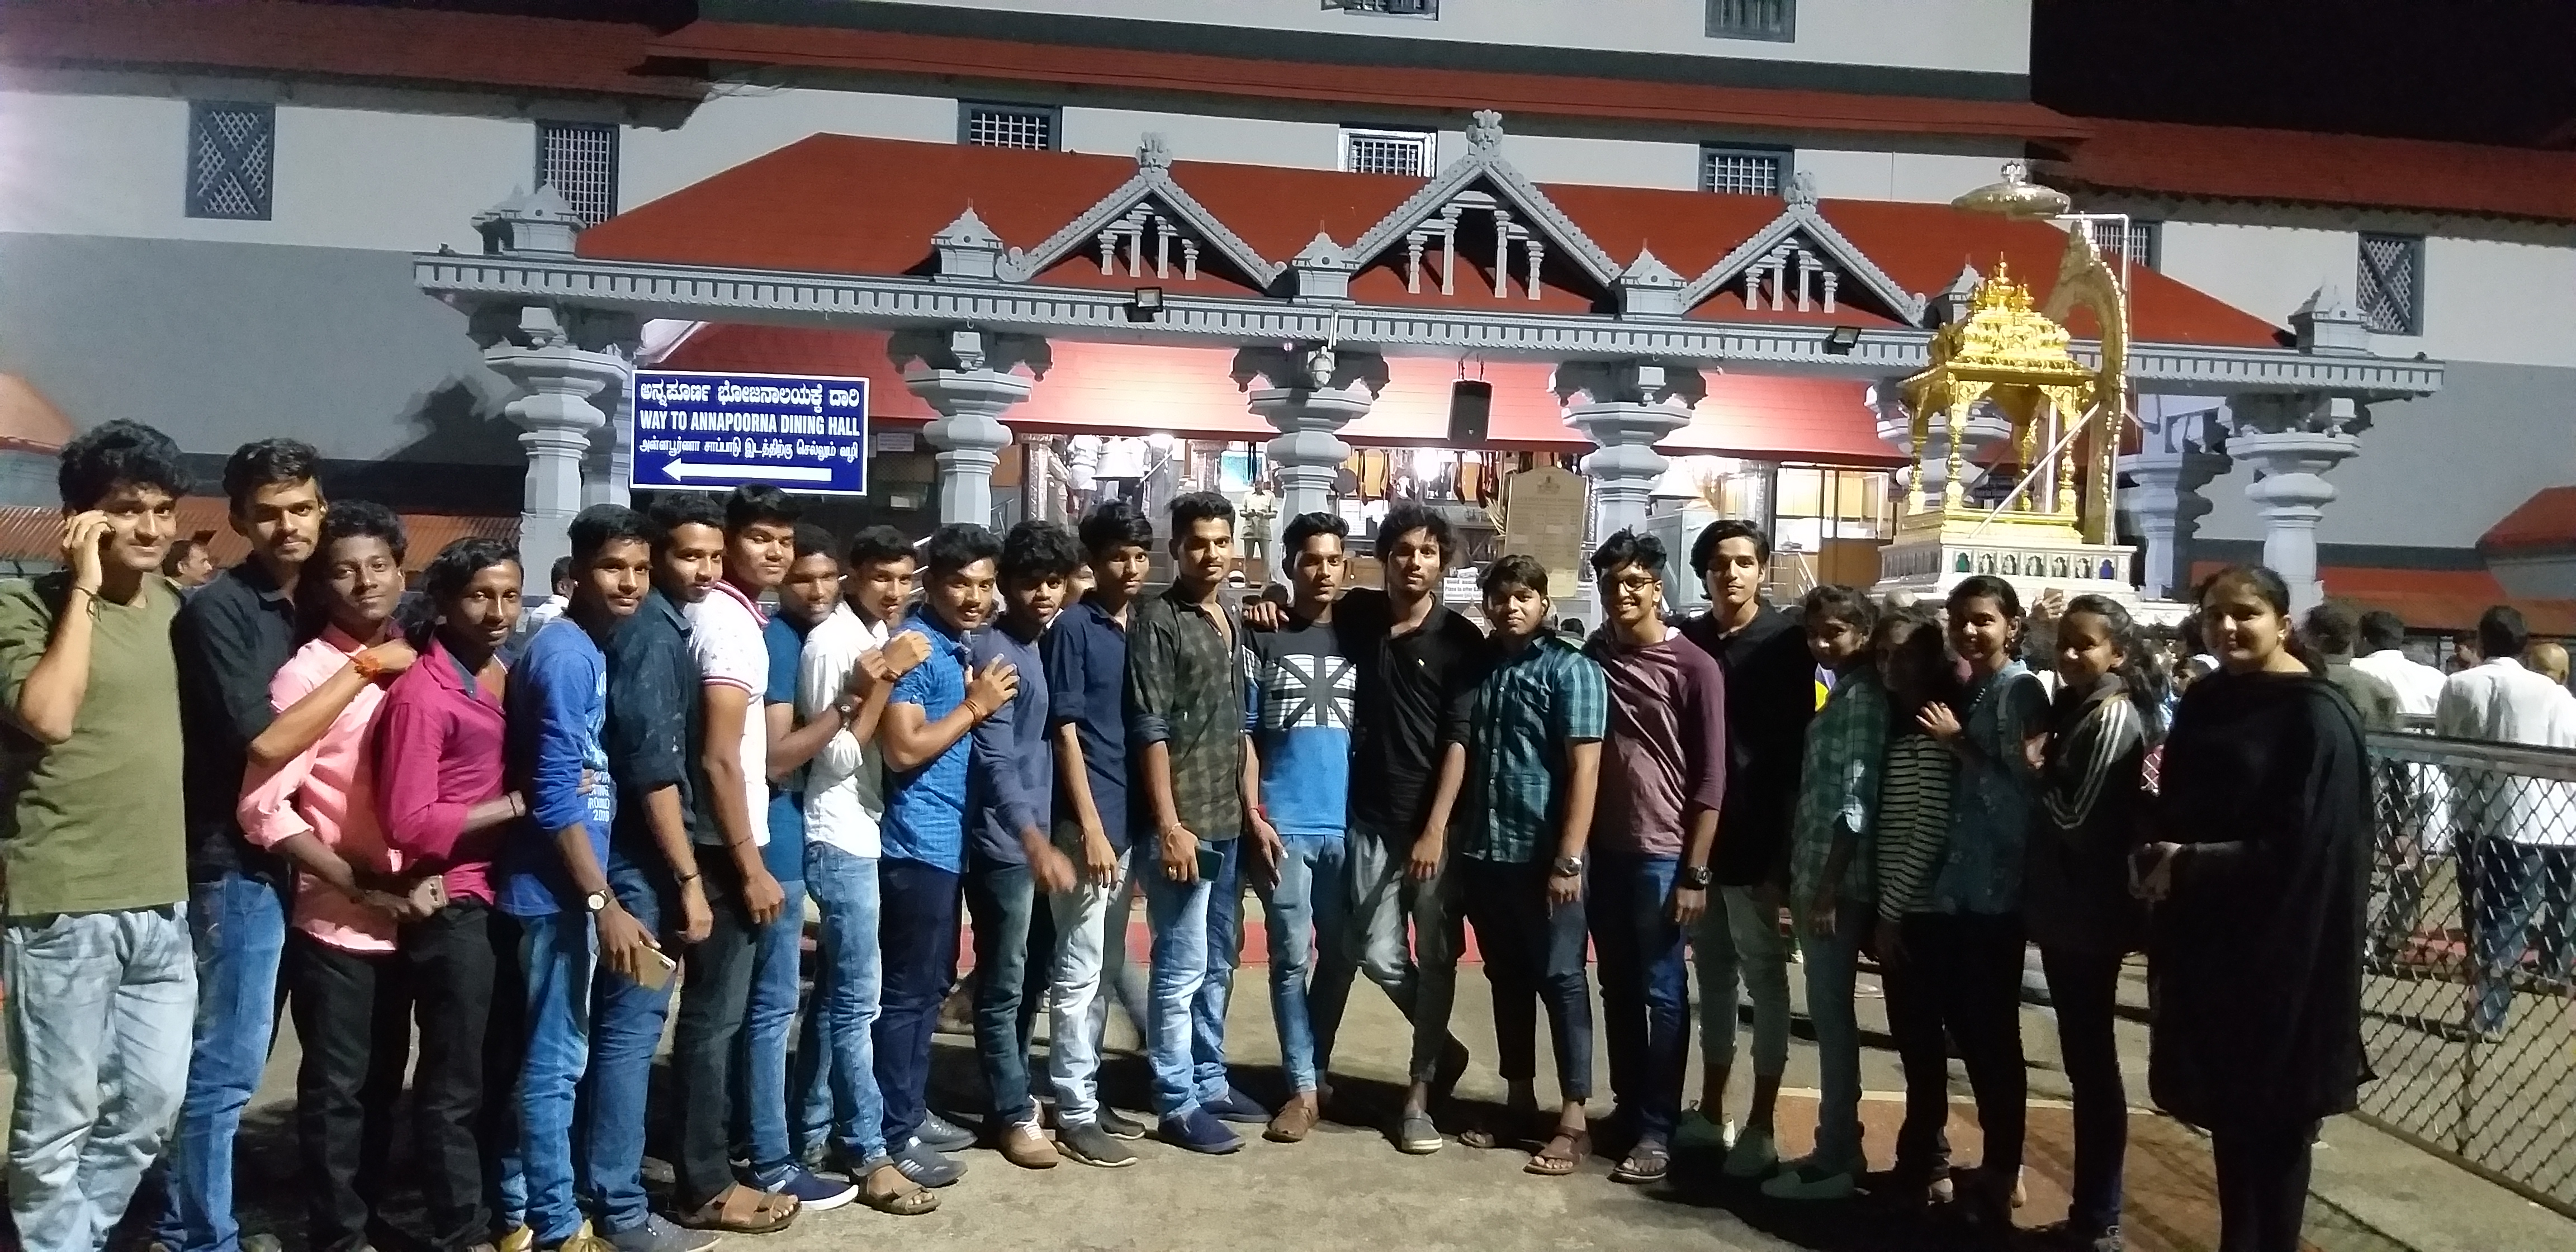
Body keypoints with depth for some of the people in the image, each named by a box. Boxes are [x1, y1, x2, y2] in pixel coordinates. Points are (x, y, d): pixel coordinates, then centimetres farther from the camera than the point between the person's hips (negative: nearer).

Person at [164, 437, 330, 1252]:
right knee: (224, 1067, -1)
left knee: (237, 1063, 16)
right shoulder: (217, 610, -11)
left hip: (296, 858, 7)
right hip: (238, 865, -7)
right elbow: (259, 739, -19)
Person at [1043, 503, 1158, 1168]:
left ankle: (1088, 1094, 24)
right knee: (1080, 971, -1)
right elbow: (1066, 733, -12)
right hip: (1088, 821, -7)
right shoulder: (1073, 628, -8)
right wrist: (1091, 828, -17)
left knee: (1106, 967, 14)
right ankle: (1074, 1112, 7)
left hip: (1129, 818, 7)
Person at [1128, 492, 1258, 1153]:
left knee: (1217, 964, 16)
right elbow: (1149, 730, -14)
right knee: (1182, 968, -1)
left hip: (1228, 823, 8)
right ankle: (1178, 1104, 9)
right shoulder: (1156, 620, -10)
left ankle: (1211, 1082, 29)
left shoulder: (1232, 622, 13)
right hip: (1182, 825, -8)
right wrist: (1170, 827, -18)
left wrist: (1251, 808, 12)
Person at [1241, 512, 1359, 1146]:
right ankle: (1304, 1087, 9)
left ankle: (1313, 1066, 27)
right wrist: (1254, 815, -7)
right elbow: (1242, 734, 1)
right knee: (1291, 959, 1)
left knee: (1340, 955, 10)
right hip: (1284, 825, -3)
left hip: (1349, 825, 3)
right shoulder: (1261, 639, 1)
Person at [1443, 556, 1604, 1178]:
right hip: (1485, 853, 6)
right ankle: (1519, 1104, 25)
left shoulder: (1570, 668, -5)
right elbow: (1463, 758, 13)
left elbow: (1585, 768, -11)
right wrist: (1459, 849, 9)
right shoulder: (1479, 668, 11)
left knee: (1561, 981, 1)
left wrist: (1570, 860, -17)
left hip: (1543, 855, -6)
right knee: (1507, 981, 13)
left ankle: (1573, 1120, 7)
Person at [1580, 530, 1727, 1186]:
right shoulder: (1591, 656, 7)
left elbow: (1711, 776, -8)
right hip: (1603, 847, 5)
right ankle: (1626, 1107, 26)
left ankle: (1657, 1128, 10)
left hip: (1663, 853, -5)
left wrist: (1696, 870, -12)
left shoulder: (1695, 667, -7)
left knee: (1662, 992, 2)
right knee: (1617, 986, 13)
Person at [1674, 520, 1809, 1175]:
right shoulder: (1689, 639, 8)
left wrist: (1785, 845, -13)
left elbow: (1797, 748, -8)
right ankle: (1710, 1112, 24)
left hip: (1755, 839, -5)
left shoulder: (1787, 641, -4)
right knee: (1713, 972, 13)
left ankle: (1760, 1126, 12)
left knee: (1764, 978, 5)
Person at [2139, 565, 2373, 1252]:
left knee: (2274, 1114, 5)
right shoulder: (2204, 701, 8)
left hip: (2282, 946, -6)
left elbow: (2303, 848, -18)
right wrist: (2156, 854, -5)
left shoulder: (2317, 716, -13)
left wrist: (2191, 865, -16)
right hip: (2207, 937, 7)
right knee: (2226, 1104, 14)